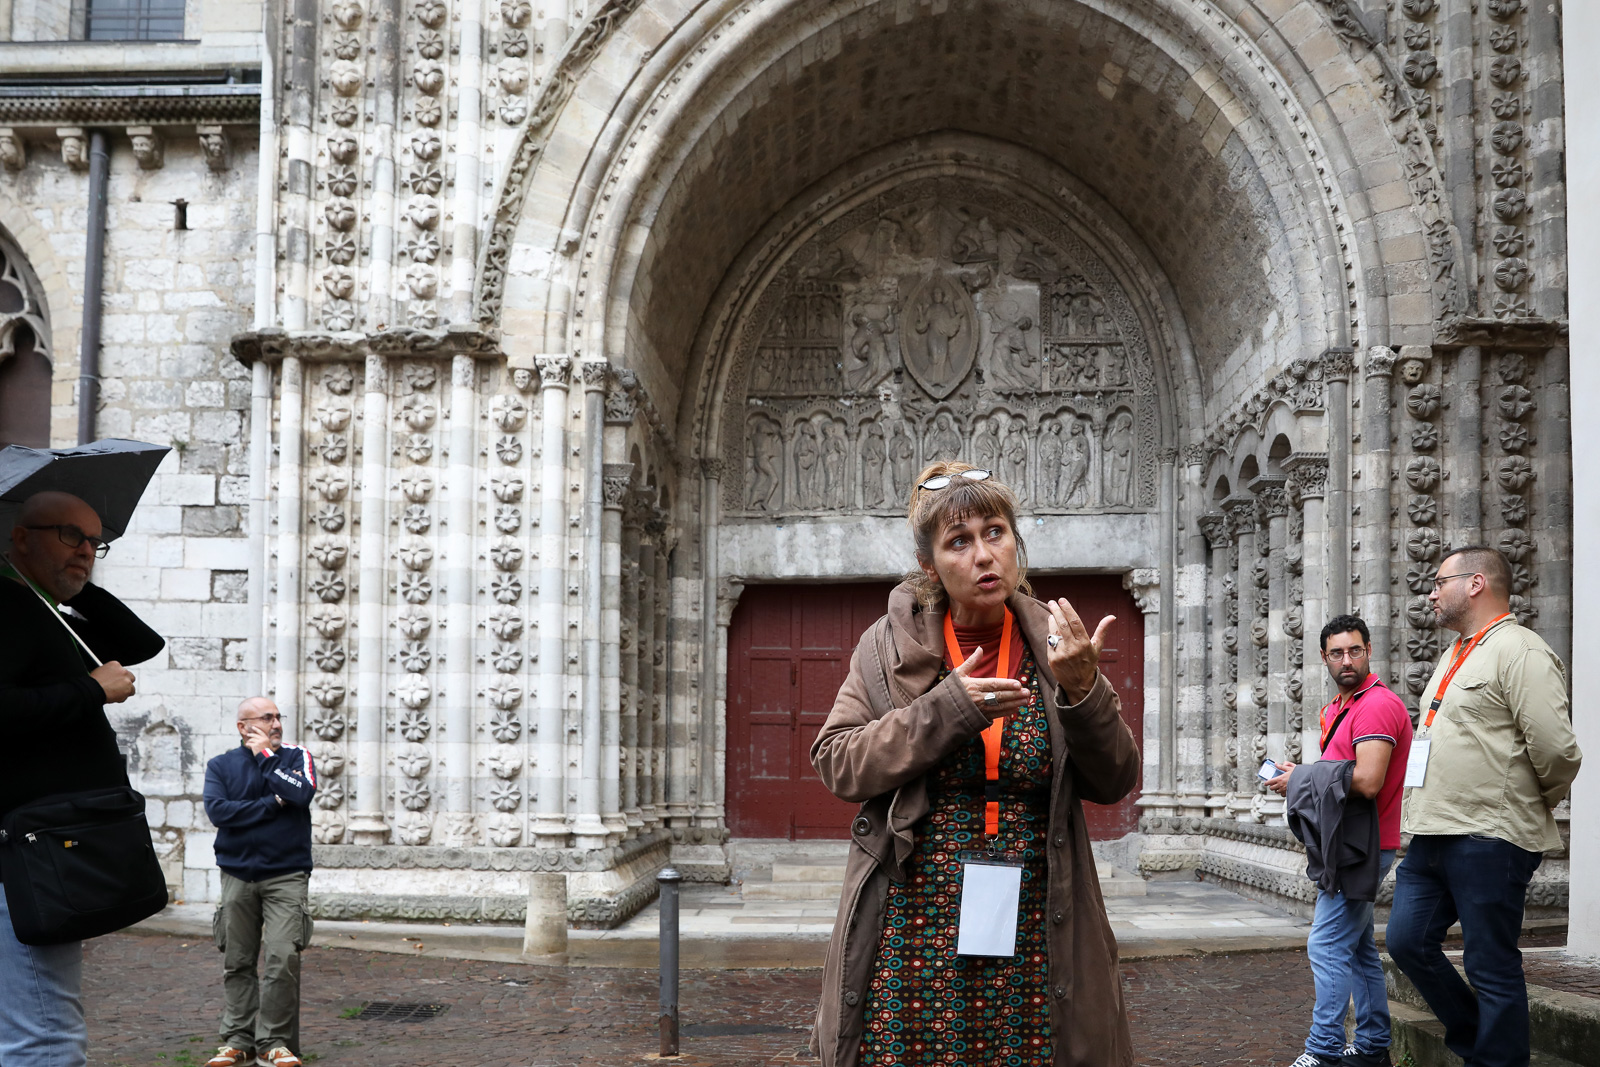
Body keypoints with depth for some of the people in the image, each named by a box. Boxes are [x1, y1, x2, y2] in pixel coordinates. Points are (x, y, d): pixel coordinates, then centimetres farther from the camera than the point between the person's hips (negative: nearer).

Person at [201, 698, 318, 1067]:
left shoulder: (296, 757, 6)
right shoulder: (221, 766, 8)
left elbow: (301, 794, -14)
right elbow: (218, 810, -9)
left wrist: (264, 754, -7)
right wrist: (272, 804, -11)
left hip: (286, 876, -2)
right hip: (238, 877, 2)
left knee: (283, 960, -11)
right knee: (237, 963, 5)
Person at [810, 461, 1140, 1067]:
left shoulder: (1052, 643, 3)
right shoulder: (893, 643, 1)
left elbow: (1113, 784, 2)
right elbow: (835, 765, -5)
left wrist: (1081, 691, -15)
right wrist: (945, 711, -16)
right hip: (912, 930, -1)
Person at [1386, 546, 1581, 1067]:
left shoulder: (1519, 650, -11)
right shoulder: (1453, 657, 20)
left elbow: (1557, 750, -18)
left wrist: (1529, 807, -2)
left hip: (1488, 842, -9)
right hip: (1432, 837, 9)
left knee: (1492, 967, -2)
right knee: (1407, 940, 8)